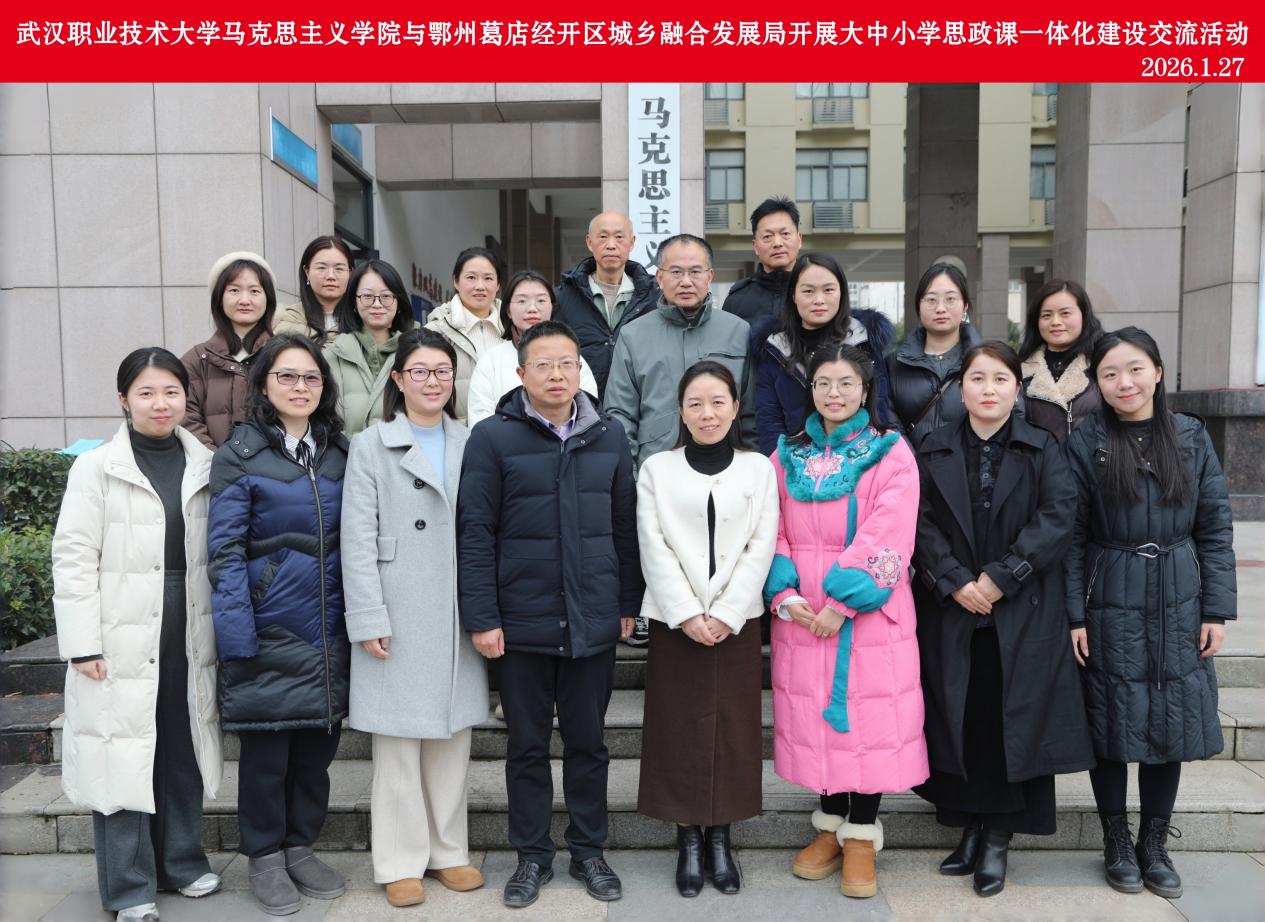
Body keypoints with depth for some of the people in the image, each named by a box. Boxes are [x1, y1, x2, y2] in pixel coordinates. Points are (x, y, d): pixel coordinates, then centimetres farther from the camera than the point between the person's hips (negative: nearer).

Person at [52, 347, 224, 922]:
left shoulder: (205, 467, 6)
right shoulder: (95, 469, -2)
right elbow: (73, 560, -5)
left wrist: (222, 631, 7)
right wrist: (82, 644, -10)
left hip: (189, 638, 3)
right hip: (123, 642, -3)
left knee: (184, 750, 12)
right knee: (124, 753, 3)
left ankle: (181, 860, 30)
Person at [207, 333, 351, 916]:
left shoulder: (340, 452, 8)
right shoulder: (239, 455, -5)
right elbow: (225, 549, -9)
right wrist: (237, 636, -14)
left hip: (328, 628, 4)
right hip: (268, 628, -4)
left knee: (318, 743, 13)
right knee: (265, 747, 7)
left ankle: (300, 847, 31)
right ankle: (264, 857, 27)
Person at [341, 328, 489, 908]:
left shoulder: (471, 446, 11)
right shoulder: (371, 446, 2)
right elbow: (358, 541, -4)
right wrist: (368, 620, -11)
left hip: (458, 617, 3)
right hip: (398, 616, -3)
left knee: (453, 736, 11)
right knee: (398, 741, 4)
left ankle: (448, 850, 25)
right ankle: (401, 862, 18)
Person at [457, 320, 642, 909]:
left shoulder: (609, 435, 4)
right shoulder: (493, 437, -5)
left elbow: (625, 526, 8)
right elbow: (474, 534, -7)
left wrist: (628, 604, 7)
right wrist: (481, 617, -10)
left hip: (594, 622, 2)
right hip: (522, 622, -2)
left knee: (588, 742, 14)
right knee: (527, 745, 12)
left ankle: (589, 851, 32)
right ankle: (532, 856, 30)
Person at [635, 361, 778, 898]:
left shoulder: (758, 468, 5)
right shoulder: (657, 469, 3)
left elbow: (760, 548, -2)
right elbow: (654, 550, -4)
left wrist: (725, 616, -11)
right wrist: (686, 615, -13)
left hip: (736, 623, 1)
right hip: (674, 623, 0)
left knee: (732, 730, 6)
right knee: (679, 731, 4)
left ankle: (719, 839, 22)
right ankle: (689, 841, 19)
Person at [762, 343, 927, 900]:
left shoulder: (890, 454, -1)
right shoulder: (788, 455, 9)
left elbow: (885, 536, -11)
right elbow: (774, 531, 6)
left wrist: (842, 602, -17)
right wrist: (784, 594, -9)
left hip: (867, 615, -3)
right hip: (801, 616, 3)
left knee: (867, 716, 2)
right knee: (815, 716, 9)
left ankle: (862, 838, 18)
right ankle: (831, 825, 26)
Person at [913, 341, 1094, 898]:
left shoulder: (1042, 449, 4)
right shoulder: (934, 451, 7)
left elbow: (1058, 517, -8)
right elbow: (922, 522, -1)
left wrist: (1000, 577, -16)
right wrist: (956, 581, -14)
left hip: (1022, 615, -1)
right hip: (950, 611, 1)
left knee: (1013, 721, 2)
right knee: (958, 721, 5)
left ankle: (999, 840, 17)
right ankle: (970, 828, 22)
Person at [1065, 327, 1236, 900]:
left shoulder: (1191, 437, 2)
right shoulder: (1085, 445, -5)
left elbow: (1215, 528, 4)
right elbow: (1072, 539, -4)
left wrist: (1217, 609, -1)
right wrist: (1073, 616, -8)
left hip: (1179, 609, 2)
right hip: (1110, 610, -2)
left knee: (1170, 726, 10)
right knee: (1112, 727, 7)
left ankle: (1154, 845, 28)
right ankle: (1117, 842, 26)